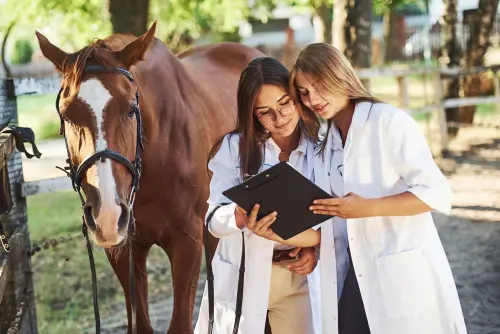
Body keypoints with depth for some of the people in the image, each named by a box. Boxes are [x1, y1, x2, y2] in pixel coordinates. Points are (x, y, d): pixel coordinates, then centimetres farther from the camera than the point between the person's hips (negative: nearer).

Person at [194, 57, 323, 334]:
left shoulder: (320, 146, -2)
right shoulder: (234, 147, -6)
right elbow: (214, 219, -11)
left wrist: (316, 247, -15)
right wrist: (241, 216, -32)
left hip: (300, 277, 1)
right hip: (242, 276, -1)